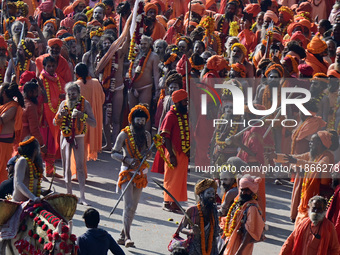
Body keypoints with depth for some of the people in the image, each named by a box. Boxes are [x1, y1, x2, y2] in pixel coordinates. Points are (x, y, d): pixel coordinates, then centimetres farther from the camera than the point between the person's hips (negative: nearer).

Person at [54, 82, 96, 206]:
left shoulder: (84, 103, -7)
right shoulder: (64, 104, 2)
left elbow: (93, 123, -12)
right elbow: (55, 123, 5)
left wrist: (82, 116, -29)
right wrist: (60, 115, -17)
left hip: (78, 137, -3)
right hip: (65, 137, 3)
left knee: (80, 166, -9)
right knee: (66, 167, 4)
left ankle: (82, 196, -12)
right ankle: (69, 193, 16)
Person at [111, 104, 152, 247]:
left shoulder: (146, 135, 9)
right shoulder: (124, 134, -6)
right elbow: (114, 153, -5)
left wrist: (147, 155, -5)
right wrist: (127, 159, -21)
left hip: (141, 174, 5)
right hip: (127, 173, -5)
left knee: (133, 207, 6)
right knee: (129, 205, -14)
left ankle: (123, 236, 15)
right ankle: (127, 237, -13)